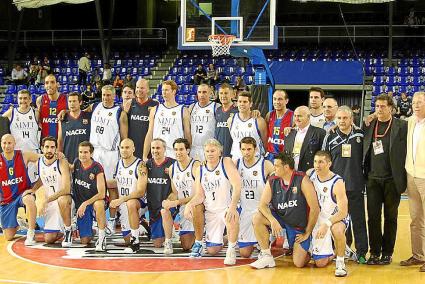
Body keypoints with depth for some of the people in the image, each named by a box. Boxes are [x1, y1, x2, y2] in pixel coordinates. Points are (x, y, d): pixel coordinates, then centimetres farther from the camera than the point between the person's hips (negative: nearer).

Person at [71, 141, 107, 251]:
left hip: (94, 201, -4)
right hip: (80, 203, 4)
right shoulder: (76, 163, -2)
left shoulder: (97, 169, -18)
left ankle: (102, 237, -28)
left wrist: (85, 203, -31)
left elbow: (102, 194, -24)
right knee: (85, 241, -4)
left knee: (98, 204, -43)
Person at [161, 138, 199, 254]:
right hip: (182, 207, 6)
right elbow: (175, 193, 10)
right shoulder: (172, 168, 5)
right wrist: (168, 201, -14)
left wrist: (176, 202, -25)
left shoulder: (196, 166, -16)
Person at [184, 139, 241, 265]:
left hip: (226, 208, -4)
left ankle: (231, 249, -17)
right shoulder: (200, 170, 2)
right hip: (210, 211, 4)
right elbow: (200, 195, -2)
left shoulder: (226, 162, -10)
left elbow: (237, 186, -21)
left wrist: (233, 206, -36)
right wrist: (189, 204, -25)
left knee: (232, 216, -36)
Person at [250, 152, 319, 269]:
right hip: (280, 218, 4)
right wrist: (272, 220, -29)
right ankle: (266, 256, -10)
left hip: (300, 225, -4)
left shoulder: (302, 180, -19)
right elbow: (263, 205, -9)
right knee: (257, 218, -23)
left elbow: (315, 208, -17)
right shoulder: (272, 181, -7)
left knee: (299, 263, -11)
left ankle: (307, 250, 26)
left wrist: (307, 233, -14)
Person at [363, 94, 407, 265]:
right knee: (373, 217, 2)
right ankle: (375, 252, 11)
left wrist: (402, 178, -6)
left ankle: (387, 253, 14)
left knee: (390, 217, 5)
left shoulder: (401, 126, -1)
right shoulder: (369, 125, 9)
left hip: (392, 179, -3)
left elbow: (406, 152, -2)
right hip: (373, 179, 3)